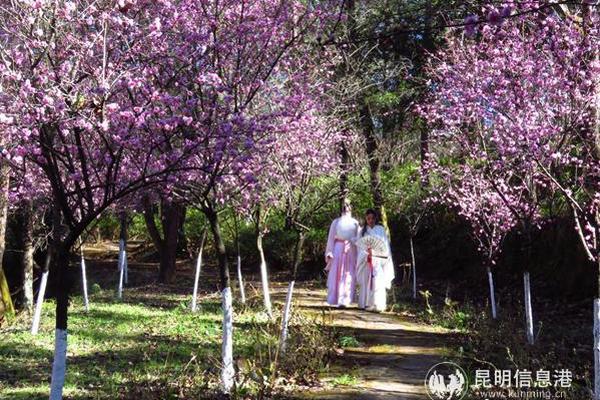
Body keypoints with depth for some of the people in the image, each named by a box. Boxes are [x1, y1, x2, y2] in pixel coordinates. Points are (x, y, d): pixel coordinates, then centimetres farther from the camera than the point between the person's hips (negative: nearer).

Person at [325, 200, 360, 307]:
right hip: (351, 250, -1)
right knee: (348, 276, 1)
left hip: (338, 249, 1)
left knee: (336, 275, 3)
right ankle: (344, 300, -1)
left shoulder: (335, 222, 4)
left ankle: (334, 299, 5)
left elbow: (331, 238, 3)